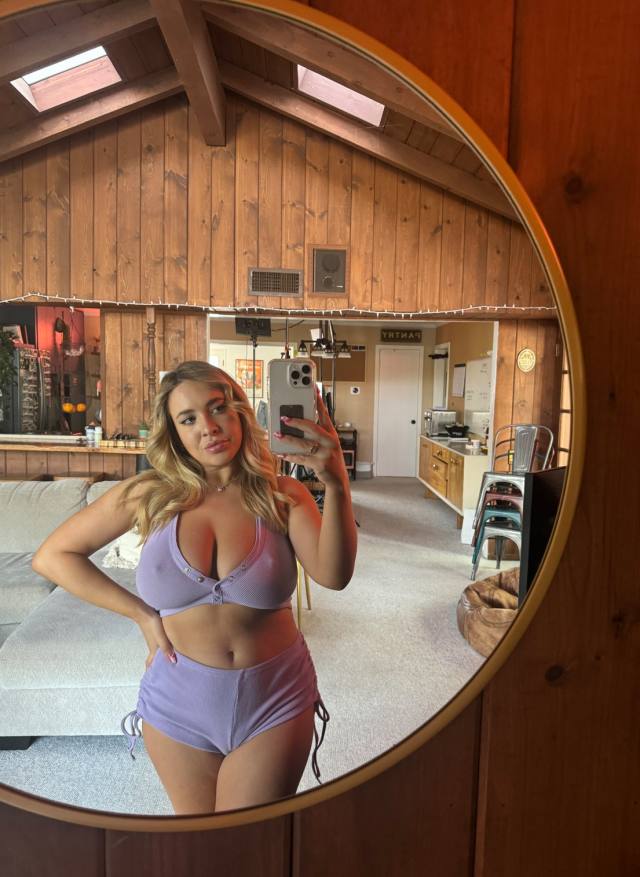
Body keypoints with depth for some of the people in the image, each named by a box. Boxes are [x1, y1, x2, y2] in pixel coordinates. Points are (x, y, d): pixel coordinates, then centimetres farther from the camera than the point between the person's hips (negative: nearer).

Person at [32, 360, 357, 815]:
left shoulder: (281, 495, -10)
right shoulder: (149, 495, -9)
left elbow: (333, 575, -25)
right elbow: (51, 557, 0)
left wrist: (338, 486, -41)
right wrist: (142, 613, -6)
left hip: (273, 701, -1)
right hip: (179, 702, 2)